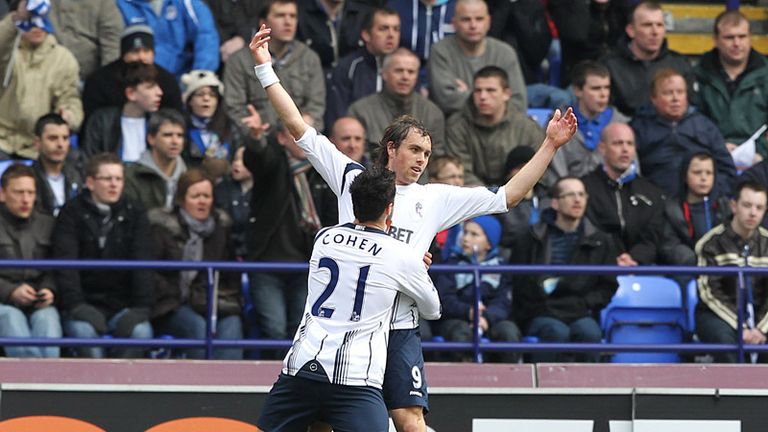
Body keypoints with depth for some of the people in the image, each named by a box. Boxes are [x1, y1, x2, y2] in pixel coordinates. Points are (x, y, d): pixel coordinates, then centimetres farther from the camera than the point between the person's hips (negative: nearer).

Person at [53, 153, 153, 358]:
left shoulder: (135, 215, 10)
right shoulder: (72, 213, 3)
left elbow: (142, 264, 0)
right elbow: (65, 263, -8)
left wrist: (141, 307, -16)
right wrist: (76, 305, -23)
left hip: (122, 305, 2)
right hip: (85, 303, -2)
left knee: (140, 331, -30)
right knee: (83, 330, -35)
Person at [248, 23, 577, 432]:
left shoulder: (435, 199, 12)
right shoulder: (353, 178, 8)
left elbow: (506, 196, 12)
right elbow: (298, 127, 7)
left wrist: (549, 145, 7)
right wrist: (265, 68, 3)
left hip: (398, 328, 0)